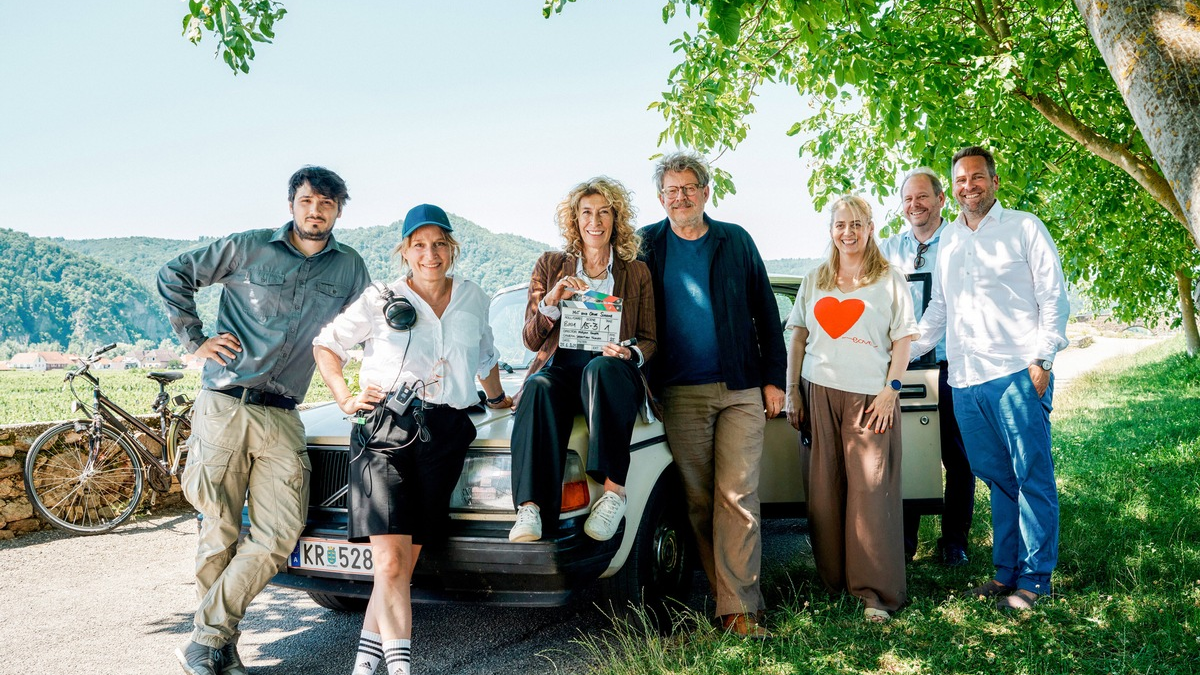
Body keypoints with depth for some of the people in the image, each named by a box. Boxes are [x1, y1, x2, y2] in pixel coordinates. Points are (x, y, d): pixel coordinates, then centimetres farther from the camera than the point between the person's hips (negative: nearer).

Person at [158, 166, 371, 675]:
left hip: (283, 421, 3)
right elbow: (173, 276, 10)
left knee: (277, 538, -7)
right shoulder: (248, 248, 3)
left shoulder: (349, 267, 10)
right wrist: (195, 340, 4)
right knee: (220, 533, 3)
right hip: (224, 408, -2)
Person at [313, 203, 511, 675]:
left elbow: (486, 357, 32)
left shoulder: (473, 299, 14)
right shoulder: (380, 301, 6)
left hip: (445, 437, 3)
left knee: (403, 562, 3)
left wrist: (497, 399, 39)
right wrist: (345, 399, 4)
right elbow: (326, 345, 14)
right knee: (390, 562, -13)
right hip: (384, 432, -2)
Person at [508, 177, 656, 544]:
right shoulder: (550, 265, 16)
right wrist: (552, 300, -8)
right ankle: (530, 507, -46)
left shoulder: (637, 272, 15)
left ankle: (613, 490, -41)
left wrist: (631, 353, -10)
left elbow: (649, 340, 14)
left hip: (613, 374, 0)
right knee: (540, 387, -36)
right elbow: (531, 340, 11)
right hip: (560, 367, 1)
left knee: (601, 368, -38)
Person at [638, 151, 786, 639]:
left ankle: (740, 608, -2)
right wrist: (643, 379, 1)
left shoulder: (735, 241, 9)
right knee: (698, 502, 4)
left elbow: (765, 311, 10)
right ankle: (726, 596, 15)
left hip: (741, 389, 0)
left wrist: (774, 378, 5)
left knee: (738, 497, -5)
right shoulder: (648, 245, 7)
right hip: (680, 393, 0)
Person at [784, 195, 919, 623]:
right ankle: (832, 582, 13)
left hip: (870, 396, -3)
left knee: (871, 494, -9)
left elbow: (903, 340, 3)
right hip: (819, 394, 4)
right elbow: (798, 338, 16)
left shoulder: (889, 280, 6)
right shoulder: (814, 281, 16)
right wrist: (791, 391, 8)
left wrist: (891, 389, -8)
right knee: (823, 493, 3)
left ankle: (877, 591, -4)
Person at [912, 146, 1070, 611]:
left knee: (1032, 477, -1)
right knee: (997, 479, 11)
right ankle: (1006, 571, 19)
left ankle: (1033, 579, 6)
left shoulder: (1023, 228, 3)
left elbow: (1054, 297, -1)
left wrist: (1041, 359, -9)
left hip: (1017, 375, -5)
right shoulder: (948, 241, 18)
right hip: (964, 380, 5)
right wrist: (906, 353, 17)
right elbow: (938, 310, 24)